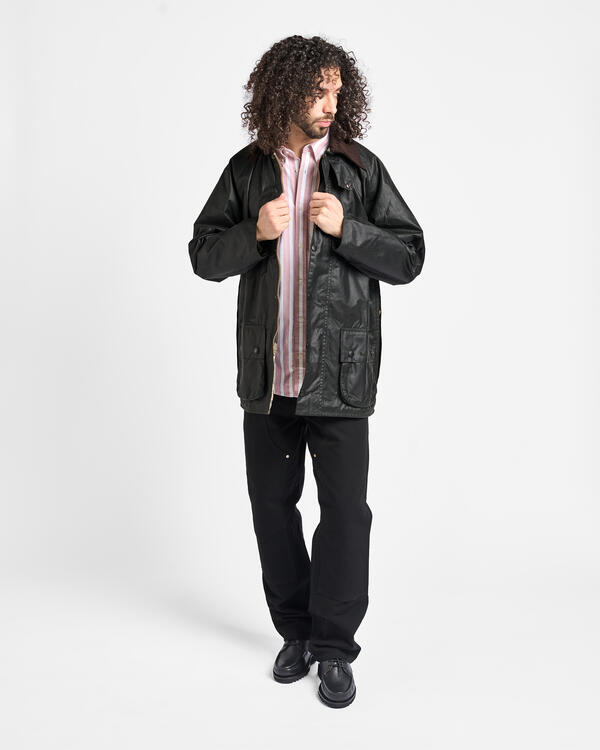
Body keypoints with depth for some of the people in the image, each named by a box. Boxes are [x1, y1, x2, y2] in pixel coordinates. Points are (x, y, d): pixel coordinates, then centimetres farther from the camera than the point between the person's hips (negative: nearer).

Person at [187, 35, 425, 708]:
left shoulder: (360, 168, 2)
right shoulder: (246, 170, 7)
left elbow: (409, 257, 0)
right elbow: (204, 256, 7)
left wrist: (346, 227, -15)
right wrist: (255, 233, -11)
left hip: (338, 374, -2)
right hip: (267, 374, 2)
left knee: (344, 510, 0)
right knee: (272, 505, 11)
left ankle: (334, 648, 18)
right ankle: (296, 633, 30)